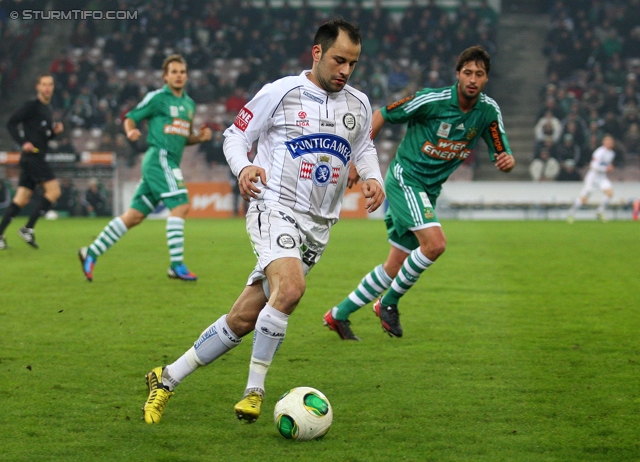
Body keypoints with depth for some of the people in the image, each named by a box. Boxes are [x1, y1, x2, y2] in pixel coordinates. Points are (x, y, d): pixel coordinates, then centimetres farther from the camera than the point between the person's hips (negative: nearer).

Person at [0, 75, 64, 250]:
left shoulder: (48, 108, 18)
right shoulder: (31, 106, -8)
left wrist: (55, 131, 6)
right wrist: (23, 143, -19)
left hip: (38, 158, 9)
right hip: (32, 156, -9)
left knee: (21, 199, 5)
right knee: (54, 191, -13)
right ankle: (28, 228, -10)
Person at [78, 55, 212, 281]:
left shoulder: (189, 104, 19)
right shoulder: (157, 98, -2)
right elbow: (130, 118, 2)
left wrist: (199, 137, 6)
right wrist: (131, 131, -19)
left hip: (170, 163, 8)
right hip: (159, 158, -8)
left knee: (135, 215, 6)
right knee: (180, 205, -18)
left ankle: (91, 253, 12)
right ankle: (176, 265, -16)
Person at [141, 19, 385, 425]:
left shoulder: (359, 105, 10)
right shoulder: (280, 93, -5)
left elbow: (364, 148, 27)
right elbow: (236, 135, 3)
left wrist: (373, 178, 6)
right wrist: (243, 167, -17)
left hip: (317, 226, 5)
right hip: (274, 209, -5)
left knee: (243, 320, 3)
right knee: (290, 288, -33)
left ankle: (168, 379, 16)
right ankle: (254, 390, -19)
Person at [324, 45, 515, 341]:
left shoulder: (488, 111, -3)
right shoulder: (432, 100, -18)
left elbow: (501, 154, 2)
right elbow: (381, 115, -7)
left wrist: (507, 160, -24)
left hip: (428, 191, 6)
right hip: (405, 178, -6)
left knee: (396, 268, 7)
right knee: (434, 243, -26)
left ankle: (340, 314, 22)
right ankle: (389, 302, -6)